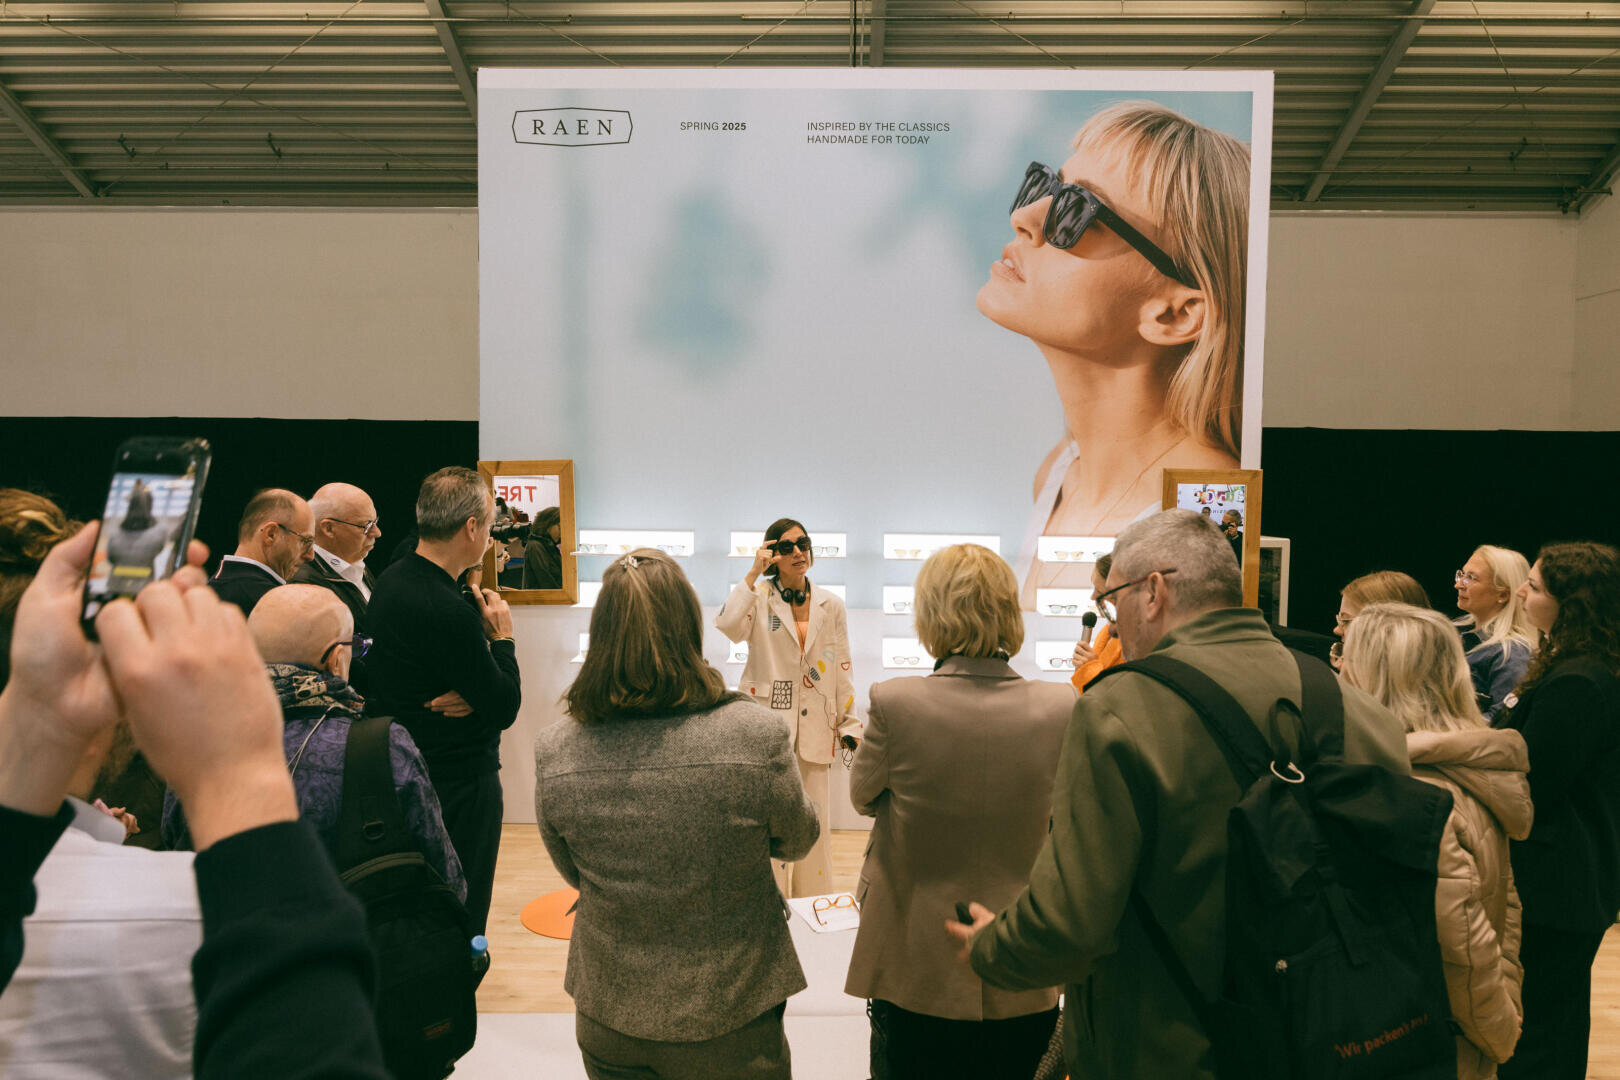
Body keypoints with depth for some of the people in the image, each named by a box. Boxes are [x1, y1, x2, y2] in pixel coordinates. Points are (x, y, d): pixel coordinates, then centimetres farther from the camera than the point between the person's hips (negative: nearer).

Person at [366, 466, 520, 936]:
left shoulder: (390, 581, 3)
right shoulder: (448, 611, -26)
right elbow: (506, 709, -20)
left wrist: (470, 693, -12)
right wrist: (501, 637, -7)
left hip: (407, 769, 9)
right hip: (461, 782, -9)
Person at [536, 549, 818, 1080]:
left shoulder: (555, 750, -17)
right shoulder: (758, 736, -25)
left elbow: (574, 875, 0)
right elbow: (797, 841, -5)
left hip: (607, 1018, 2)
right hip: (729, 1018, -2)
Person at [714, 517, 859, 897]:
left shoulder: (831, 606, 9)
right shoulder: (760, 597, 1)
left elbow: (842, 669, 11)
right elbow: (729, 625, -20)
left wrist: (850, 726, 8)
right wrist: (754, 573, -17)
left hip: (815, 727, 3)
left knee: (814, 819, 7)